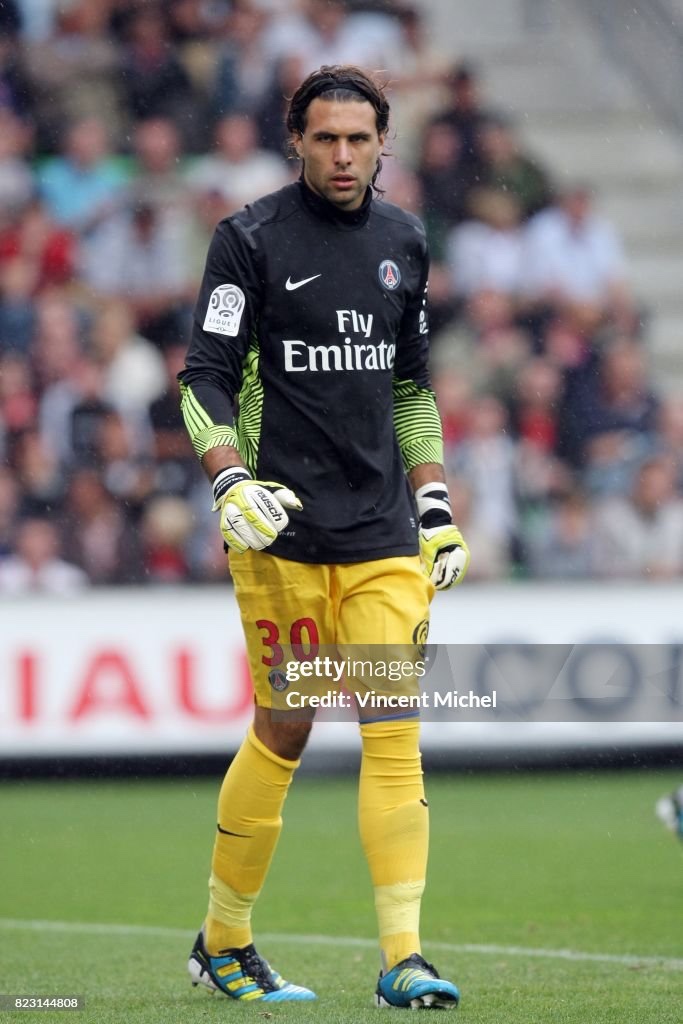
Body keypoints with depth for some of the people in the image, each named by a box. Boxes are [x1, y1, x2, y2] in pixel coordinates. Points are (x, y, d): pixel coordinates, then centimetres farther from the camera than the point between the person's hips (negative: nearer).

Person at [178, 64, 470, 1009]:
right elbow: (206, 378, -4)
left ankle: (402, 959, -9)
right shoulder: (251, 239, -3)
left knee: (396, 734, -6)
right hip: (283, 528, -4)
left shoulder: (404, 242, 12)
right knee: (284, 731, 0)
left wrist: (435, 505, 16)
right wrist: (232, 484, -19)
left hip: (383, 538, 4)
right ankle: (222, 942, 16)